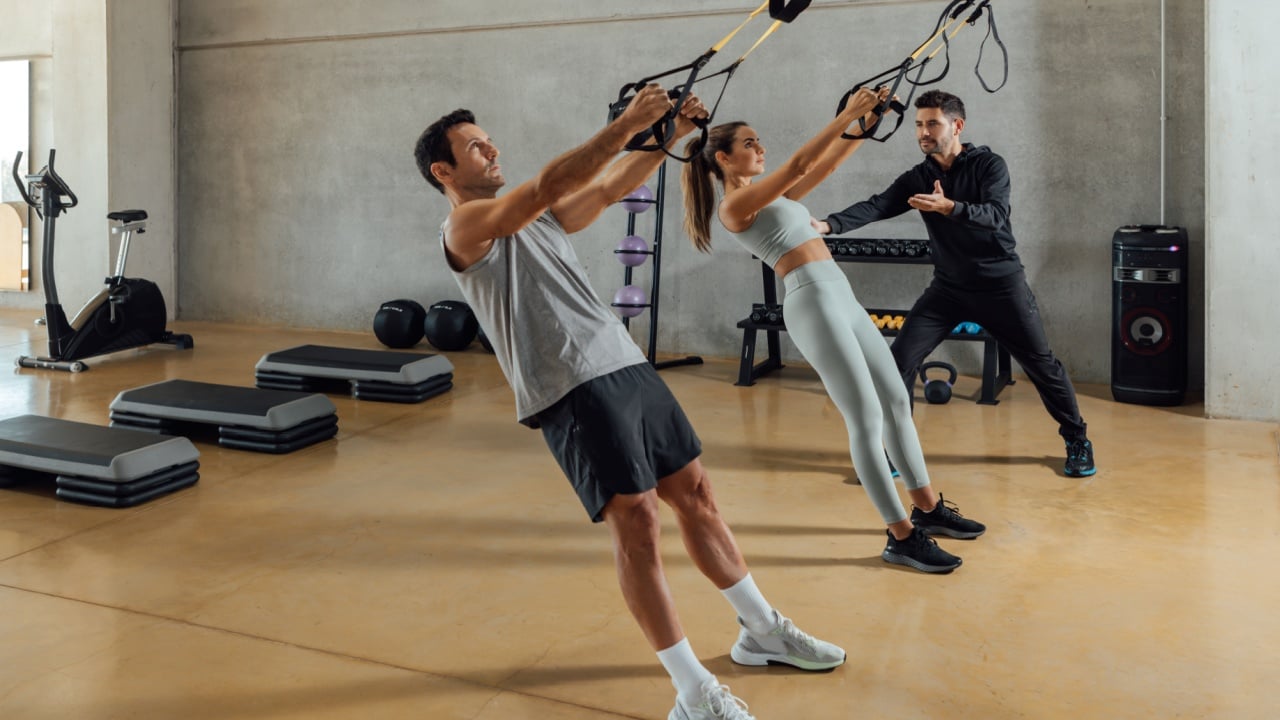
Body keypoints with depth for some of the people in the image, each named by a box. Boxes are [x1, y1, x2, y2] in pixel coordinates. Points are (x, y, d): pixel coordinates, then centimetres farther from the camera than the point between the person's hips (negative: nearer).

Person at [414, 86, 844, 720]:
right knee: (634, 518, -14)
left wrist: (670, 133, 6)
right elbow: (551, 184, -17)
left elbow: (609, 189, 17)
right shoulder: (465, 227, -3)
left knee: (694, 492, 11)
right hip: (570, 389, -8)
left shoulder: (536, 217, 23)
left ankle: (762, 631, 27)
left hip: (626, 365, 8)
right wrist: (627, 124, -18)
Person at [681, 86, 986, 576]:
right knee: (867, 418, -9)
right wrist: (846, 115, -11)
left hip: (842, 298, 10)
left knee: (896, 400, 12)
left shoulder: (772, 197, 21)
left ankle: (928, 508, 24)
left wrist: (864, 124, 11)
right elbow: (799, 164, -14)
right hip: (813, 304, -10)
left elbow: (825, 167, 21)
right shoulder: (734, 204, -5)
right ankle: (901, 536, 0)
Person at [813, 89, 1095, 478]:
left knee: (1041, 364, 6)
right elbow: (876, 206, -15)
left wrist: (948, 207, -44)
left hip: (1001, 284, -3)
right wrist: (828, 224, -33)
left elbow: (995, 214, -26)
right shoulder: (916, 178, 0)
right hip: (949, 287, 3)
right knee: (901, 359, -8)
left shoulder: (989, 165, -10)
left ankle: (1078, 441, 27)